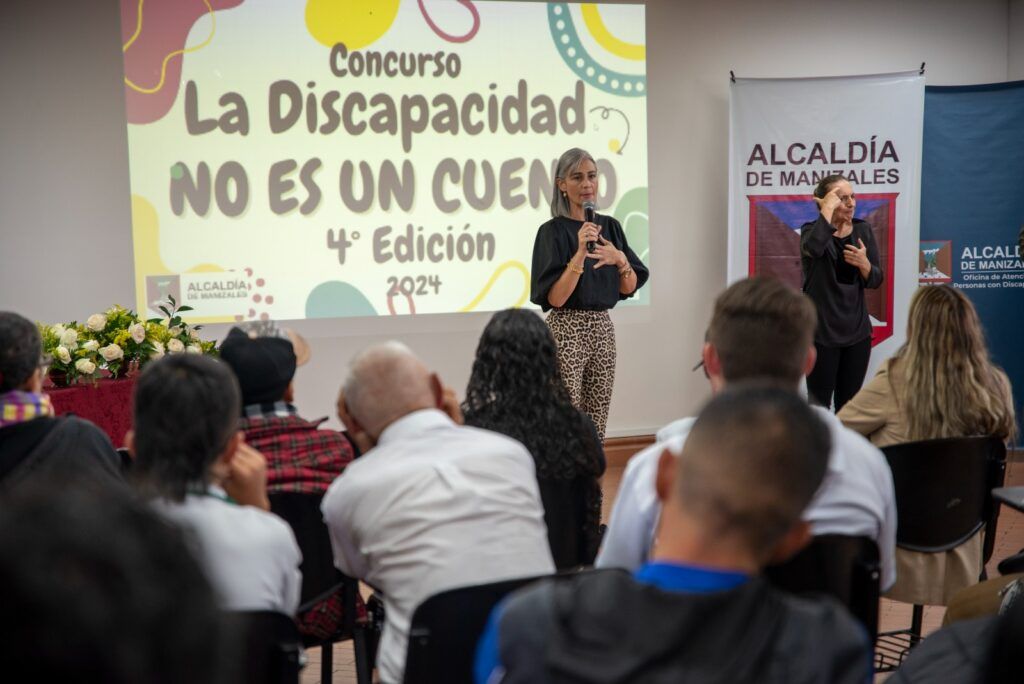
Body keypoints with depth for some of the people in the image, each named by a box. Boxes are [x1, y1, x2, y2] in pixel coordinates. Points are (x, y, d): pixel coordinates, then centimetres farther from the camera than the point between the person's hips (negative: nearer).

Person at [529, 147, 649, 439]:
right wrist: (580, 253, -23)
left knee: (597, 426, 9)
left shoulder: (610, 226, 9)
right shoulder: (553, 231, -8)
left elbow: (630, 288, 9)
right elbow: (555, 298, -14)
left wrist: (619, 259, -11)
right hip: (566, 330, -6)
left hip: (603, 329, 6)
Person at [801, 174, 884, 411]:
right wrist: (828, 209, -24)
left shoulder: (863, 230, 6)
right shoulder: (811, 230, -7)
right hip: (821, 332, -4)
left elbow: (875, 281, 5)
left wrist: (864, 263, -15)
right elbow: (814, 248, -33)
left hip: (857, 331, 4)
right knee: (819, 405, 0)